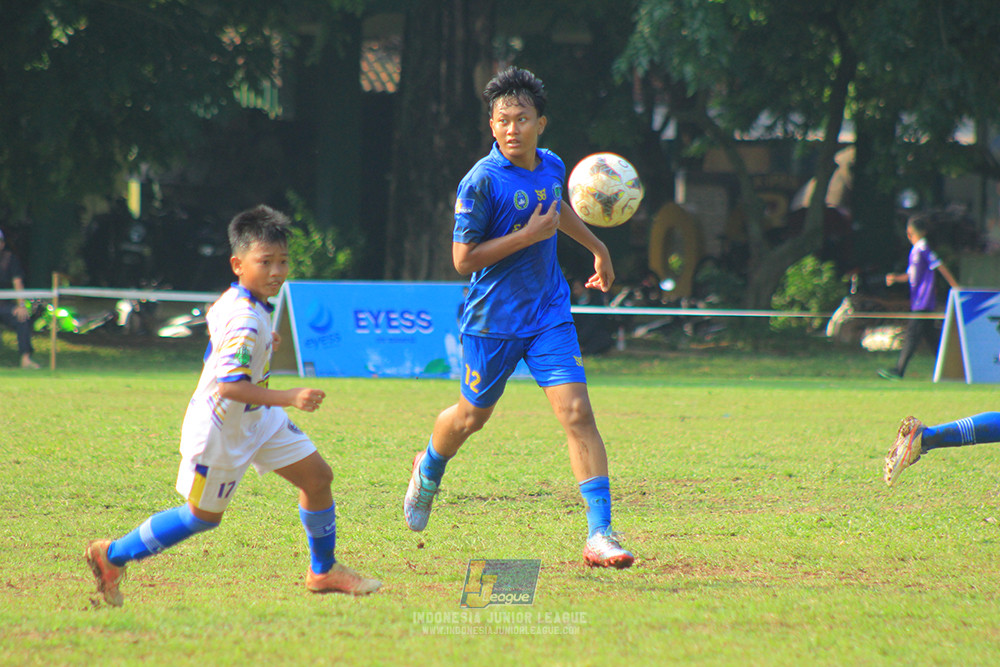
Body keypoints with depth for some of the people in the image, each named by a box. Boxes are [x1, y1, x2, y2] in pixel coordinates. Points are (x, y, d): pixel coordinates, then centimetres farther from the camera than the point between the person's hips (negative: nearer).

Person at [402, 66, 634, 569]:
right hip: (493, 320, -4)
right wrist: (529, 235, -22)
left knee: (577, 413, -11)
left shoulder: (552, 167, 1)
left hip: (549, 314, 4)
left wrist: (596, 247, 35)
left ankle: (600, 534, -13)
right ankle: (429, 470, 50)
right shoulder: (481, 181, -18)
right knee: (472, 416, 15)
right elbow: (464, 259, -19)